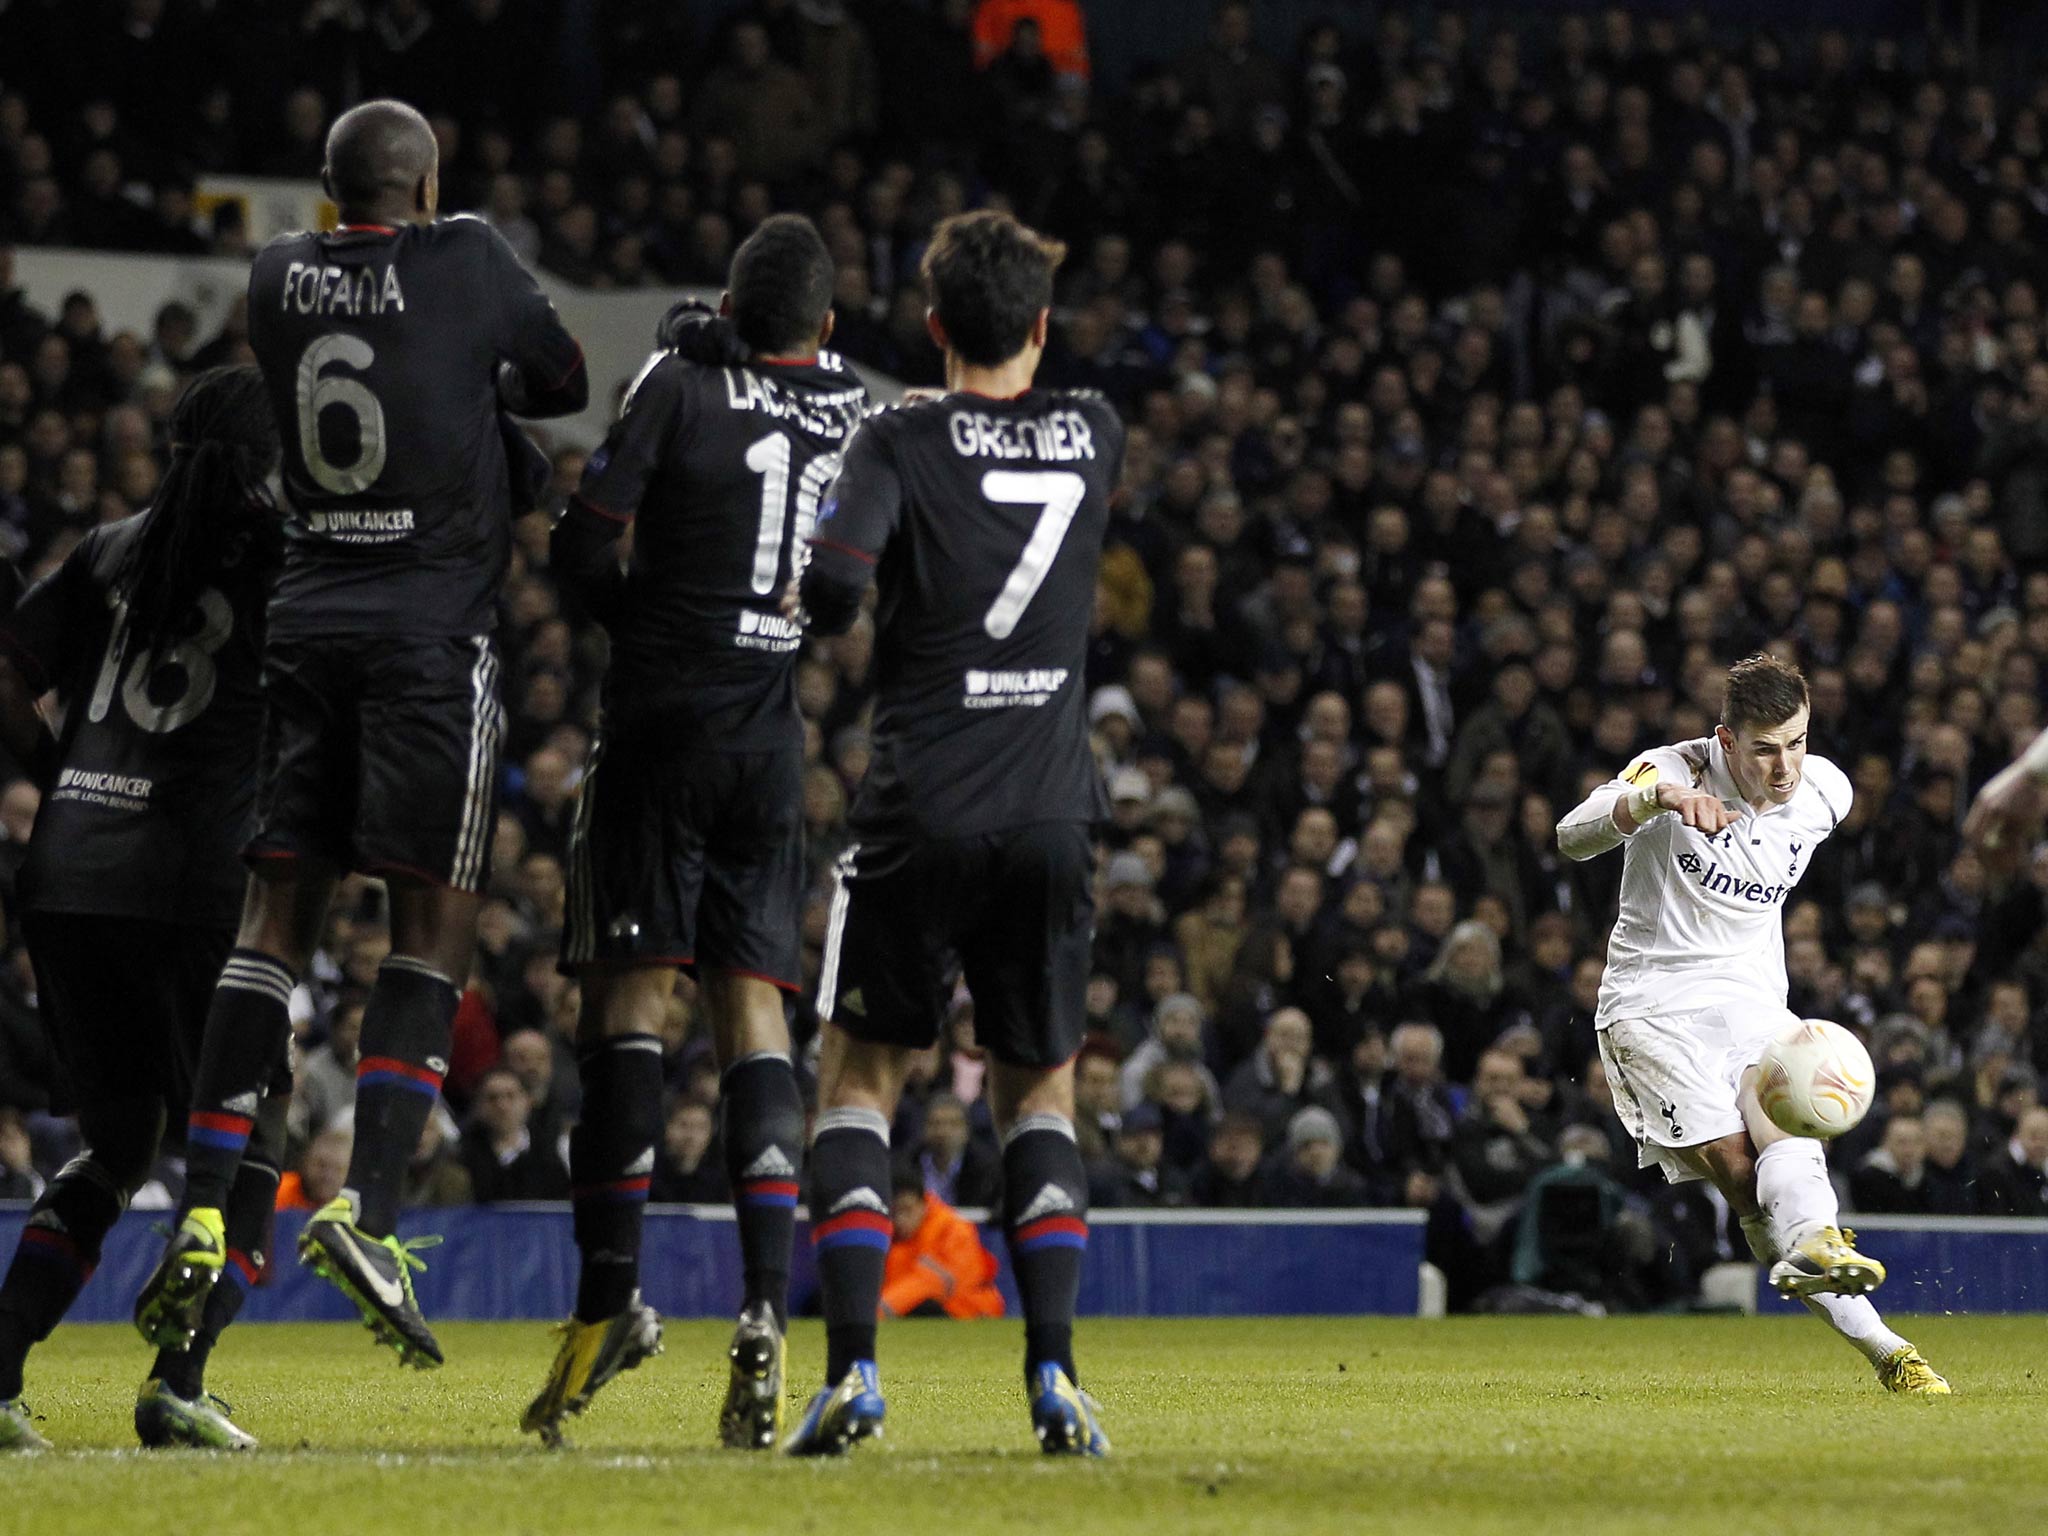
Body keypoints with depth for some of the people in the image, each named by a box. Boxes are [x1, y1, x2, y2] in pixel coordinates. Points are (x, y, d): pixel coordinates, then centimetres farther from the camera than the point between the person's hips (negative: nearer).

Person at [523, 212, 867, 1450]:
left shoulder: (683, 386, -5)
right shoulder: (857, 413, 6)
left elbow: (585, 547, -6)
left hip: (667, 715, -3)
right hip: (783, 734, 3)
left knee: (632, 988, 0)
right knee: (753, 1005, 4)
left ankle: (612, 1290, -8)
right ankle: (767, 1312, -9)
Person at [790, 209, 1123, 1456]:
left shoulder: (904, 442, -5)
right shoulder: (1094, 437, 6)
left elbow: (834, 584, -17)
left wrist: (827, 601, 4)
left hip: (921, 814, -3)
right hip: (1051, 814, 3)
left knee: (861, 1076, 8)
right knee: (1041, 1088, 13)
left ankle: (853, 1367, -6)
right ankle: (1054, 1373, -1)